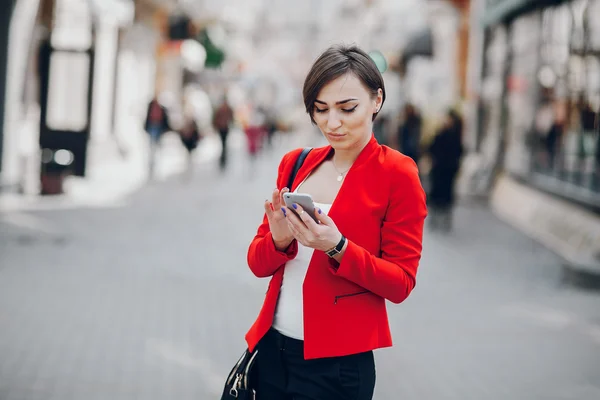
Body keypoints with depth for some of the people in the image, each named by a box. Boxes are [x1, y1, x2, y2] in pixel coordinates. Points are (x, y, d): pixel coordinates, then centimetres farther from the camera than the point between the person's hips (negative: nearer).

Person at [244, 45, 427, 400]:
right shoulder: (295, 163, 6)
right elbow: (258, 264, 7)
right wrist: (279, 240, -14)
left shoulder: (398, 174, -8)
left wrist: (336, 247, -23)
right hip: (271, 349, 5)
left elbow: (401, 283, -9)